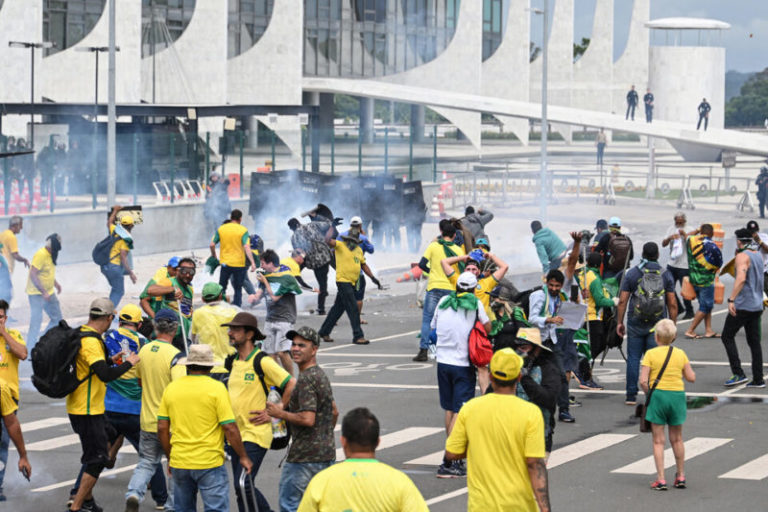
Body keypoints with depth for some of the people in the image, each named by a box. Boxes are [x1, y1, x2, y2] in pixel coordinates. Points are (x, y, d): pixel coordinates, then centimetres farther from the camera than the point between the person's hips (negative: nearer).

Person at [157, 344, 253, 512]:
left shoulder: (171, 388, 5)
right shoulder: (216, 388, -8)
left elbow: (162, 428, 6)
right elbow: (230, 429, -11)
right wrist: (243, 457, 0)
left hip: (179, 463, 4)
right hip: (209, 464, -4)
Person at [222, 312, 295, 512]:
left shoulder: (262, 361, -13)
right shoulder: (232, 361, 11)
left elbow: (292, 385, -16)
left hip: (256, 434, -8)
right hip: (236, 434, 8)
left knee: (243, 485, -15)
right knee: (241, 487, 9)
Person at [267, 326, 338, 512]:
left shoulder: (306, 379, -17)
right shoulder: (321, 375, 15)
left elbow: (307, 419, -25)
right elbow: (334, 412, 25)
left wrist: (280, 413, -13)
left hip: (305, 457, -10)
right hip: (327, 453, 10)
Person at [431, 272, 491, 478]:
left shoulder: (444, 302, 4)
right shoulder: (475, 304, -6)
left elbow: (433, 327, 14)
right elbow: (488, 328, 1)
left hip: (443, 362, 4)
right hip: (463, 365, -4)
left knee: (449, 410, 17)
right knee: (460, 412, -5)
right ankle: (448, 464, -13)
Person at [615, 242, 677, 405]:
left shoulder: (632, 273, -1)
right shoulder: (666, 275, 2)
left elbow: (622, 301, -3)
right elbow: (672, 304, 1)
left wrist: (620, 322, 5)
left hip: (635, 325, 0)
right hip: (658, 325, 0)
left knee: (633, 358, 5)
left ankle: (631, 395, 5)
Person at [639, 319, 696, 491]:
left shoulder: (651, 354, -6)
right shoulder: (680, 354, 2)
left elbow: (643, 381, -12)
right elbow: (692, 378, 3)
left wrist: (648, 394, 4)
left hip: (658, 394, -3)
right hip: (677, 395, 3)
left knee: (658, 441, 3)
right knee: (677, 439, 17)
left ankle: (661, 480, -1)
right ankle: (681, 477, 24)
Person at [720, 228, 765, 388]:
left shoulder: (742, 256, -12)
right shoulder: (758, 256, 14)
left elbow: (741, 279, -26)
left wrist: (731, 300, -28)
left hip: (743, 305, -8)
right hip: (757, 305, 8)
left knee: (727, 337, 1)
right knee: (754, 342, 9)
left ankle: (738, 374, -8)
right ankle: (758, 379, 6)